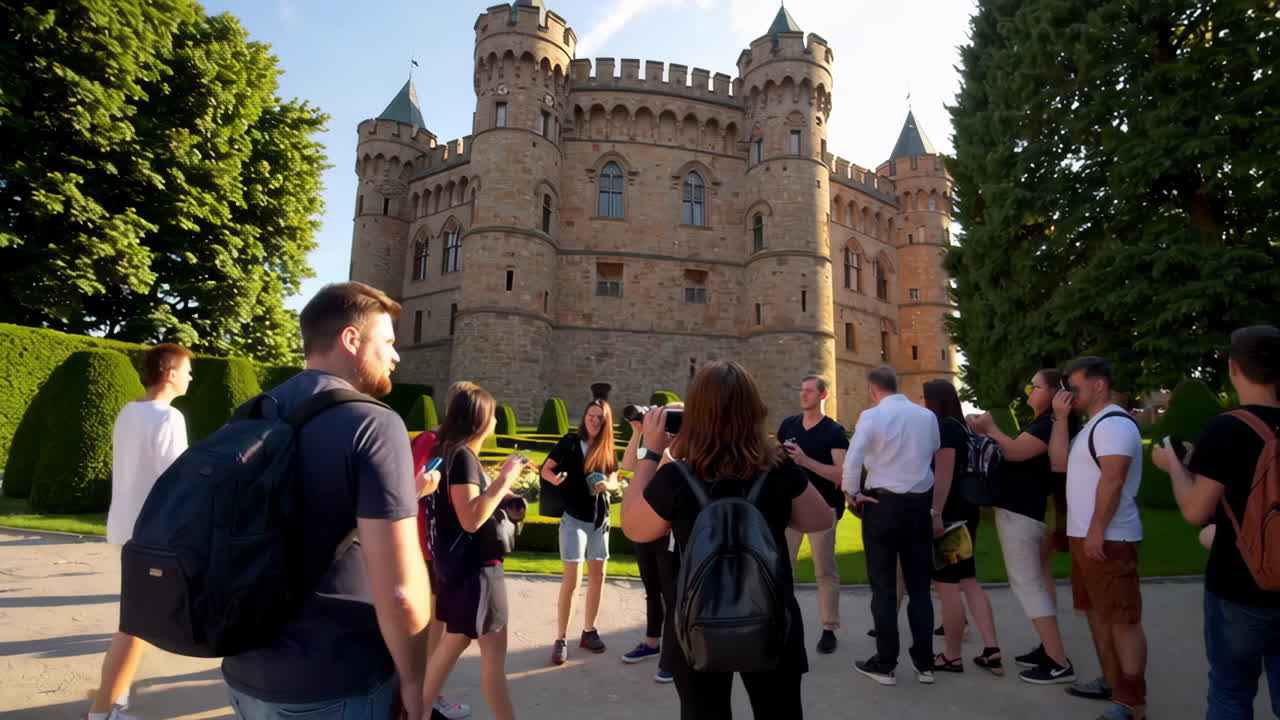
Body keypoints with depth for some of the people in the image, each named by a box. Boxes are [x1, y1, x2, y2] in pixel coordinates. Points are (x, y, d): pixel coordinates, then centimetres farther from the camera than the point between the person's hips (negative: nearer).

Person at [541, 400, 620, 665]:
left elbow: (614, 480, 10)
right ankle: (560, 640, 6)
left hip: (600, 519, 5)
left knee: (597, 576, 11)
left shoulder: (607, 449, 3)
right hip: (574, 518, -5)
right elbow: (545, 469, -5)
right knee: (572, 580, -6)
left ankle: (589, 631, 26)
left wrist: (606, 485, -13)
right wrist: (555, 479, -27)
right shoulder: (570, 442, -9)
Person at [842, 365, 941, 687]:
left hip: (882, 504, -5)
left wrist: (853, 495, -5)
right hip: (920, 505, 5)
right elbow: (935, 458, 9)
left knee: (883, 587, 5)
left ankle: (885, 664, 13)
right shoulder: (928, 416, 6)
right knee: (919, 586, 13)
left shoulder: (871, 416, -11)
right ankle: (924, 663, 21)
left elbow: (852, 461, -20)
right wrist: (933, 507, 16)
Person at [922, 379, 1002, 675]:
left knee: (947, 585, -1)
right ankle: (992, 651, 14)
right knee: (968, 581, 13)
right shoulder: (958, 427, 15)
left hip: (949, 514, -10)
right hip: (964, 512, 10)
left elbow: (943, 474, -22)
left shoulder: (944, 427, -13)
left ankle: (952, 656, 8)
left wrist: (936, 513, -26)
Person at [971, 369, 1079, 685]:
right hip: (1026, 509, 11)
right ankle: (1049, 649, 24)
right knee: (1037, 580, 15)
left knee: (1026, 582, -7)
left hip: (1019, 512, -11)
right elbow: (1016, 453, 11)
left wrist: (990, 428, -11)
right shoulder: (1044, 422, 15)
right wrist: (988, 432, 1)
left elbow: (1015, 451, -25)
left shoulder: (1052, 423, -17)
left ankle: (1059, 663, -4)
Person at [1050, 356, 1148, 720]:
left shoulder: (1114, 423, -14)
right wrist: (1060, 418, 6)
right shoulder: (1093, 425, 17)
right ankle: (1112, 683, 28)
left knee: (1122, 619, -5)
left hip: (1108, 539, -11)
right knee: (1097, 613, 17)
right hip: (1085, 536, 11)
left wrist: (1096, 532, -23)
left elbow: (1112, 481, -22)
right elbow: (1059, 463, 13)